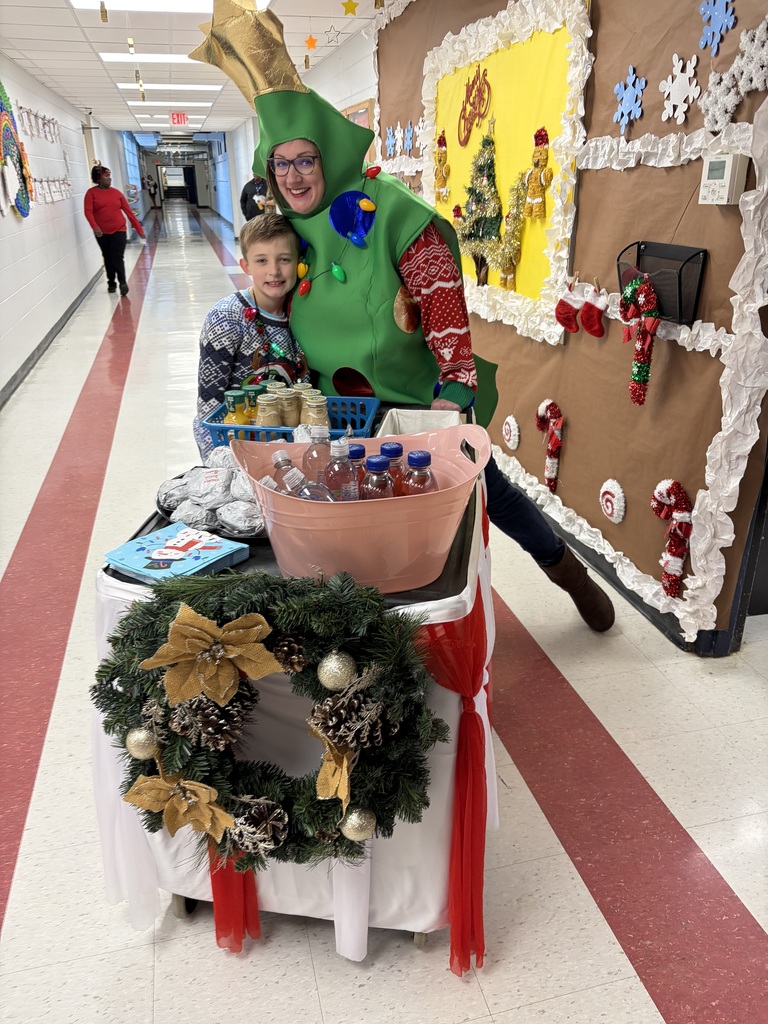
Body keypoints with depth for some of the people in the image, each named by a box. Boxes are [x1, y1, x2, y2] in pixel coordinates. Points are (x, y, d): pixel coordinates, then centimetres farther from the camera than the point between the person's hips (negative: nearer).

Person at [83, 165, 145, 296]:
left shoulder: (116, 192, 3)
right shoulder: (91, 193, -3)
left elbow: (128, 211, 4)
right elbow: (88, 211, -11)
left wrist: (139, 228, 3)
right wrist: (94, 226, -28)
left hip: (119, 230, 0)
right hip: (102, 232, 0)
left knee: (118, 257, -10)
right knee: (108, 258, 10)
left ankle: (122, 282, -4)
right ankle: (111, 283, 23)